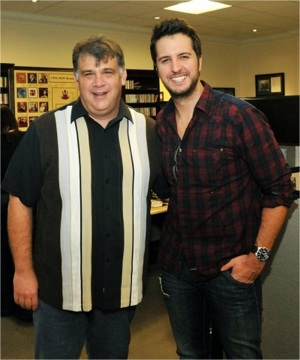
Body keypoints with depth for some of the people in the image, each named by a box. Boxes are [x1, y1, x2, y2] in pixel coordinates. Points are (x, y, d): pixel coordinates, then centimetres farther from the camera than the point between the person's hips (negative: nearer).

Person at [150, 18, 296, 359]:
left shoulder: (240, 116, -14)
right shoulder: (159, 124, 0)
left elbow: (279, 189, -11)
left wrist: (259, 255, -14)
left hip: (231, 268, -4)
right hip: (176, 267, 4)